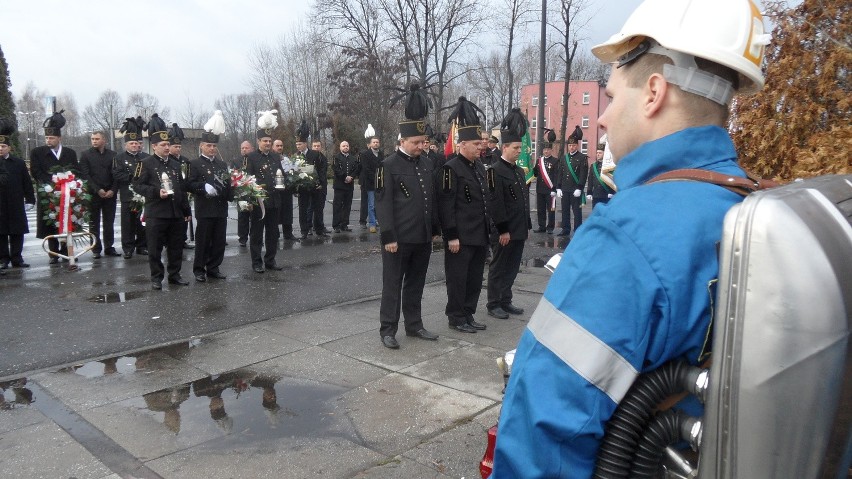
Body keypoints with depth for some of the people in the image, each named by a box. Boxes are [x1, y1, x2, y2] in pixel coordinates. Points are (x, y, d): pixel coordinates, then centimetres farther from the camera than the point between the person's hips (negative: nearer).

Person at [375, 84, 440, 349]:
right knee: (393, 285, 4)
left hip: (423, 238, 6)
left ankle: (414, 325, 27)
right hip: (399, 238, -6)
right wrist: (389, 237, -16)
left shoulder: (426, 163, 9)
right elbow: (383, 204, -12)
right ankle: (387, 330, 13)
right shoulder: (388, 165, -9)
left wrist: (434, 230, 13)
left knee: (415, 284, 15)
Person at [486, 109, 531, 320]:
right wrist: (503, 230, -19)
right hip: (504, 231, -8)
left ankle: (506, 301, 24)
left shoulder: (520, 171, 14)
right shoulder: (495, 170, -13)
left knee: (512, 267, 14)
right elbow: (496, 203, -18)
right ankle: (493, 304, 12)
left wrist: (527, 226, 17)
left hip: (519, 230, 8)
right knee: (499, 268, 2)